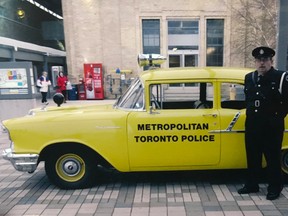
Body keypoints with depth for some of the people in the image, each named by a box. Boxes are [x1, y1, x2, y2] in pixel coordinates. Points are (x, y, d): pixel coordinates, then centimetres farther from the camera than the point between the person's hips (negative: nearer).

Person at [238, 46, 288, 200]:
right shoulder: (249, 78, 9)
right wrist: (251, 114, 12)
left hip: (272, 126, -5)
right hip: (252, 124, 5)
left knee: (273, 157, 6)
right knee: (252, 156, 13)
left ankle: (275, 188, 23)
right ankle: (252, 185, 27)